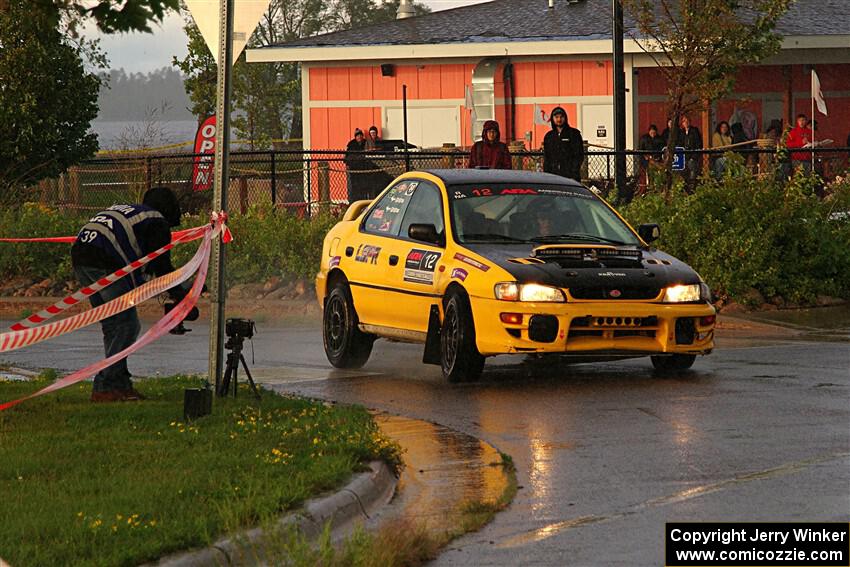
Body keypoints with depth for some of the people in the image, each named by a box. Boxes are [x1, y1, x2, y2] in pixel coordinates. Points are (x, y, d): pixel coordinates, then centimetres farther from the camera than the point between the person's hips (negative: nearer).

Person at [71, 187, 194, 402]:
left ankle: (121, 385, 17)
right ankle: (104, 388, -6)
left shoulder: (121, 210, 34)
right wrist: (184, 300, 14)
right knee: (127, 326, -1)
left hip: (79, 257, 8)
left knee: (111, 327, 17)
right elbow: (162, 267, 7)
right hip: (105, 264, -8)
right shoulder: (157, 222, 10)